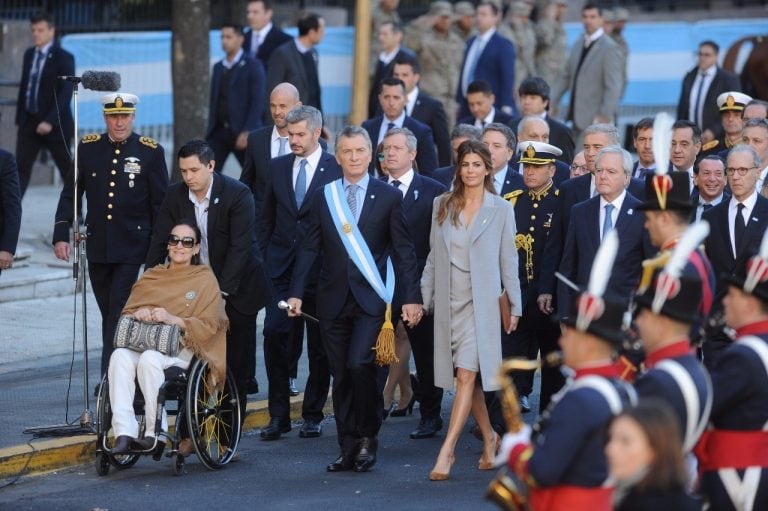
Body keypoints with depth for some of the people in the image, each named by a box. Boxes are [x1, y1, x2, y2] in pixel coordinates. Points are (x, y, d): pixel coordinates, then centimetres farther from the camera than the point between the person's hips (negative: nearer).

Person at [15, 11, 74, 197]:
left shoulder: (63, 58, -9)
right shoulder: (29, 54, 10)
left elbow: (66, 93, -16)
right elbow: (24, 87, 15)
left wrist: (50, 121, -24)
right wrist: (19, 118, 11)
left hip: (54, 125, -5)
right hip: (29, 122, 5)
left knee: (67, 169, 7)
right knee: (21, 167, -5)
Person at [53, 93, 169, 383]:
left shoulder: (151, 152, -3)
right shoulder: (88, 147, 4)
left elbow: (160, 205, 0)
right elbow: (70, 194, 6)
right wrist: (61, 235, -3)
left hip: (132, 248, -3)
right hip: (97, 247, 4)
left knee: (119, 313, -11)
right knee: (109, 315, 10)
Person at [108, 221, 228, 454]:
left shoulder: (205, 280, 11)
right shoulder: (151, 276, 24)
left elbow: (209, 326, 0)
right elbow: (126, 313, 20)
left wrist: (173, 319, -14)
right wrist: (138, 314, -5)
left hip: (183, 349, -4)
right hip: (144, 343, 4)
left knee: (150, 359, -38)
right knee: (120, 357, -32)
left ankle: (155, 433, -31)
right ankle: (124, 433, -40)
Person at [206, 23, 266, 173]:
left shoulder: (252, 66, -4)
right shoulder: (218, 67, 15)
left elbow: (258, 102, -11)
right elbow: (214, 100, 17)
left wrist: (247, 132, -18)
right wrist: (210, 130, 9)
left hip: (243, 133, -5)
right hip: (219, 131, 5)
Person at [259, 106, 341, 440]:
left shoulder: (337, 169, -4)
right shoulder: (277, 167, 10)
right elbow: (267, 218, 15)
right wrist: (263, 259, 7)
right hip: (282, 268, 3)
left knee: (319, 347, 6)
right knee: (274, 335, -8)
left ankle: (313, 415, 17)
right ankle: (279, 415, 0)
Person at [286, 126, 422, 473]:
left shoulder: (389, 197, 2)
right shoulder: (323, 197, 9)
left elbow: (403, 251, 2)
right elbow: (309, 248, 9)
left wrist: (411, 297, -4)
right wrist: (296, 292, 0)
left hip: (370, 299, -3)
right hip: (334, 299, 3)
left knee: (359, 364, -18)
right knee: (341, 376, 5)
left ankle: (367, 437, 1)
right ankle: (348, 449, 13)